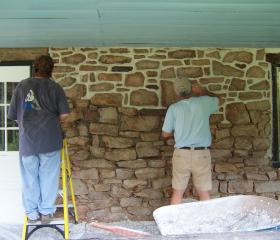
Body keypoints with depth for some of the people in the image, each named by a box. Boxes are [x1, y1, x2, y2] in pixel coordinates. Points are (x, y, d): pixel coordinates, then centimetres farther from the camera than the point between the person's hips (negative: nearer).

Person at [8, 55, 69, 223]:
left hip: (27, 140, 2)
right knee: (48, 177, 8)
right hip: (49, 139, -1)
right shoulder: (55, 87, 0)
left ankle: (32, 213, 17)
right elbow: (64, 114, -4)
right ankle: (46, 212, 13)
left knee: (30, 178, 11)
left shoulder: (22, 86, 5)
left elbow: (13, 115, 6)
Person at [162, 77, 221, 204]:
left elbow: (165, 134, 3)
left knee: (177, 192, 10)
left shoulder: (173, 108, -4)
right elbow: (217, 99, 22)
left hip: (181, 154, 0)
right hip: (202, 154, 0)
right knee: (204, 193, 8)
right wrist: (202, 91, 30)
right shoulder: (204, 102, -2)